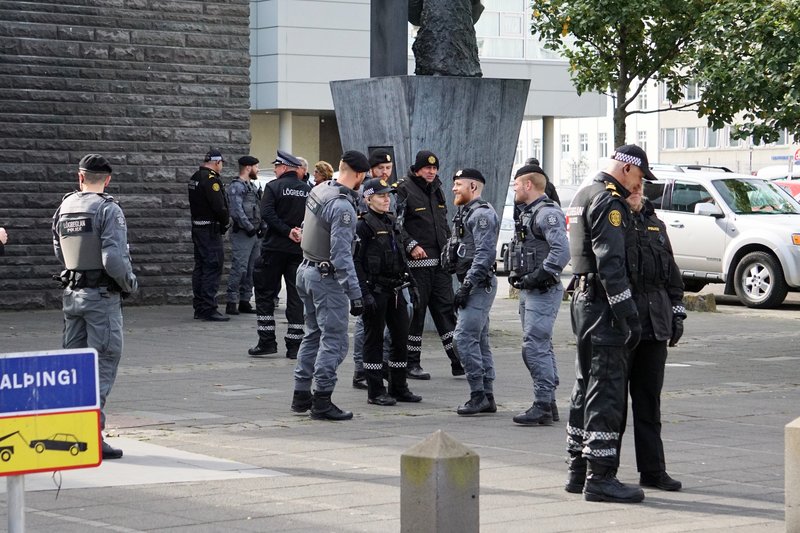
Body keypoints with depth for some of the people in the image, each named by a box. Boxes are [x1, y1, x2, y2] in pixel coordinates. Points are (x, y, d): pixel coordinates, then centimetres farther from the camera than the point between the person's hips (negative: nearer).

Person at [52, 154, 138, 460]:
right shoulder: (108, 210, -14)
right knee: (103, 364, -3)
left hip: (71, 293, 7)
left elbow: (60, 253, 14)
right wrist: (130, 283, -5)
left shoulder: (63, 208, 8)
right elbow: (114, 259, -21)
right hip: (102, 296, -6)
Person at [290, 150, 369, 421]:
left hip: (306, 269, 9)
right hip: (327, 277, -9)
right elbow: (342, 255, -23)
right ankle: (322, 402, -4)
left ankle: (301, 394, 22)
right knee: (334, 340, -4)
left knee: (314, 334, 18)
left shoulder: (318, 191, 4)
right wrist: (354, 294, -21)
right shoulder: (342, 206, -22)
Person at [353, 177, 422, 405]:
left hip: (395, 289, 8)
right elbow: (356, 262, -14)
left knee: (401, 337, 9)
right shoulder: (362, 225, -10)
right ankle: (375, 391, 5)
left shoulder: (391, 221, 14)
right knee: (374, 339, 0)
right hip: (375, 290, -8)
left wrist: (408, 282, 18)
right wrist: (365, 294, -20)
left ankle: (399, 388, 19)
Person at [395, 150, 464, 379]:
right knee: (415, 311, -2)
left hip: (440, 261, 7)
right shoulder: (403, 190, -7)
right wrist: (411, 246, -19)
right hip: (417, 262, -7)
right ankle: (412, 363, 6)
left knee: (446, 309, 6)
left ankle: (458, 361, 6)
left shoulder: (437, 190, 16)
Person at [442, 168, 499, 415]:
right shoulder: (466, 213, 19)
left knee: (465, 337, -14)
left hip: (479, 284, -11)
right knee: (479, 341, 10)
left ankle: (478, 394, -13)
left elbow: (484, 255, -22)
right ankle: (487, 397, 13)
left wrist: (466, 287, -23)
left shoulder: (482, 214, -14)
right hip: (475, 285, 11)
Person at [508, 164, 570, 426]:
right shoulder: (528, 213, 18)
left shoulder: (548, 213, -14)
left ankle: (543, 406, -13)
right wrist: (516, 274, 11)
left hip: (543, 292, -11)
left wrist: (537, 276, -24)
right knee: (541, 347, 13)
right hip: (529, 292, 11)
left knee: (535, 347, -14)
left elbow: (561, 251, -25)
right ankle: (548, 403, 19)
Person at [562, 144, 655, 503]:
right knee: (607, 393, -9)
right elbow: (610, 263, -22)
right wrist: (628, 315, -22)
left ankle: (578, 470, 20)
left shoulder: (583, 197, 18)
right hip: (603, 305, -10)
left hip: (583, 299, 10)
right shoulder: (609, 203, -14)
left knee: (586, 389, 15)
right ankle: (600, 477, -10)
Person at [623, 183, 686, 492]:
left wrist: (677, 312, 15)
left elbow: (671, 272, 22)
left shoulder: (655, 225, 17)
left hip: (654, 325, 6)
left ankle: (653, 470, 12)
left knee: (649, 400, 8)